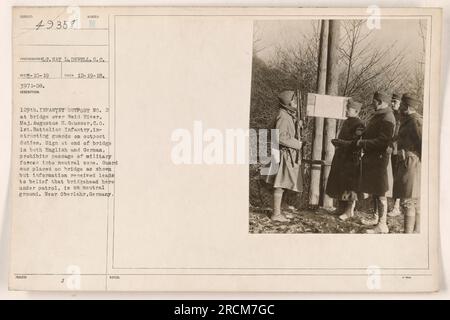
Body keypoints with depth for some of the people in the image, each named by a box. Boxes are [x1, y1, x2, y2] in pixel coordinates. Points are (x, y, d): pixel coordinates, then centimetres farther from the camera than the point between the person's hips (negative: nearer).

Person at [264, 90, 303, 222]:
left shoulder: (289, 116, 16)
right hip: (284, 154, -10)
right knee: (280, 184, -5)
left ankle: (278, 211, 21)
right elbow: (280, 137, -23)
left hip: (289, 155, 10)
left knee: (281, 185, 14)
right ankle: (276, 214, 0)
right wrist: (296, 144, -15)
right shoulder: (283, 116, -15)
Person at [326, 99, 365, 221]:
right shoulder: (346, 122, 12)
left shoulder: (358, 125, -15)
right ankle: (343, 208, 25)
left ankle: (349, 211, 11)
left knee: (349, 186, 0)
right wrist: (337, 142, 9)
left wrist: (339, 142, -20)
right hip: (340, 158, 9)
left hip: (351, 159, -9)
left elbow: (355, 144, -22)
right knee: (339, 183, 13)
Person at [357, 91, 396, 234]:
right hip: (371, 157, 10)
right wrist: (362, 140, 7)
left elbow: (382, 141, -25)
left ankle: (382, 225, 2)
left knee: (380, 192, -5)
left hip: (379, 158, -10)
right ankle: (376, 218, 34)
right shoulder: (378, 115, 14)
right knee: (374, 190, 20)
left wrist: (363, 143, -18)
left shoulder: (387, 119, -18)